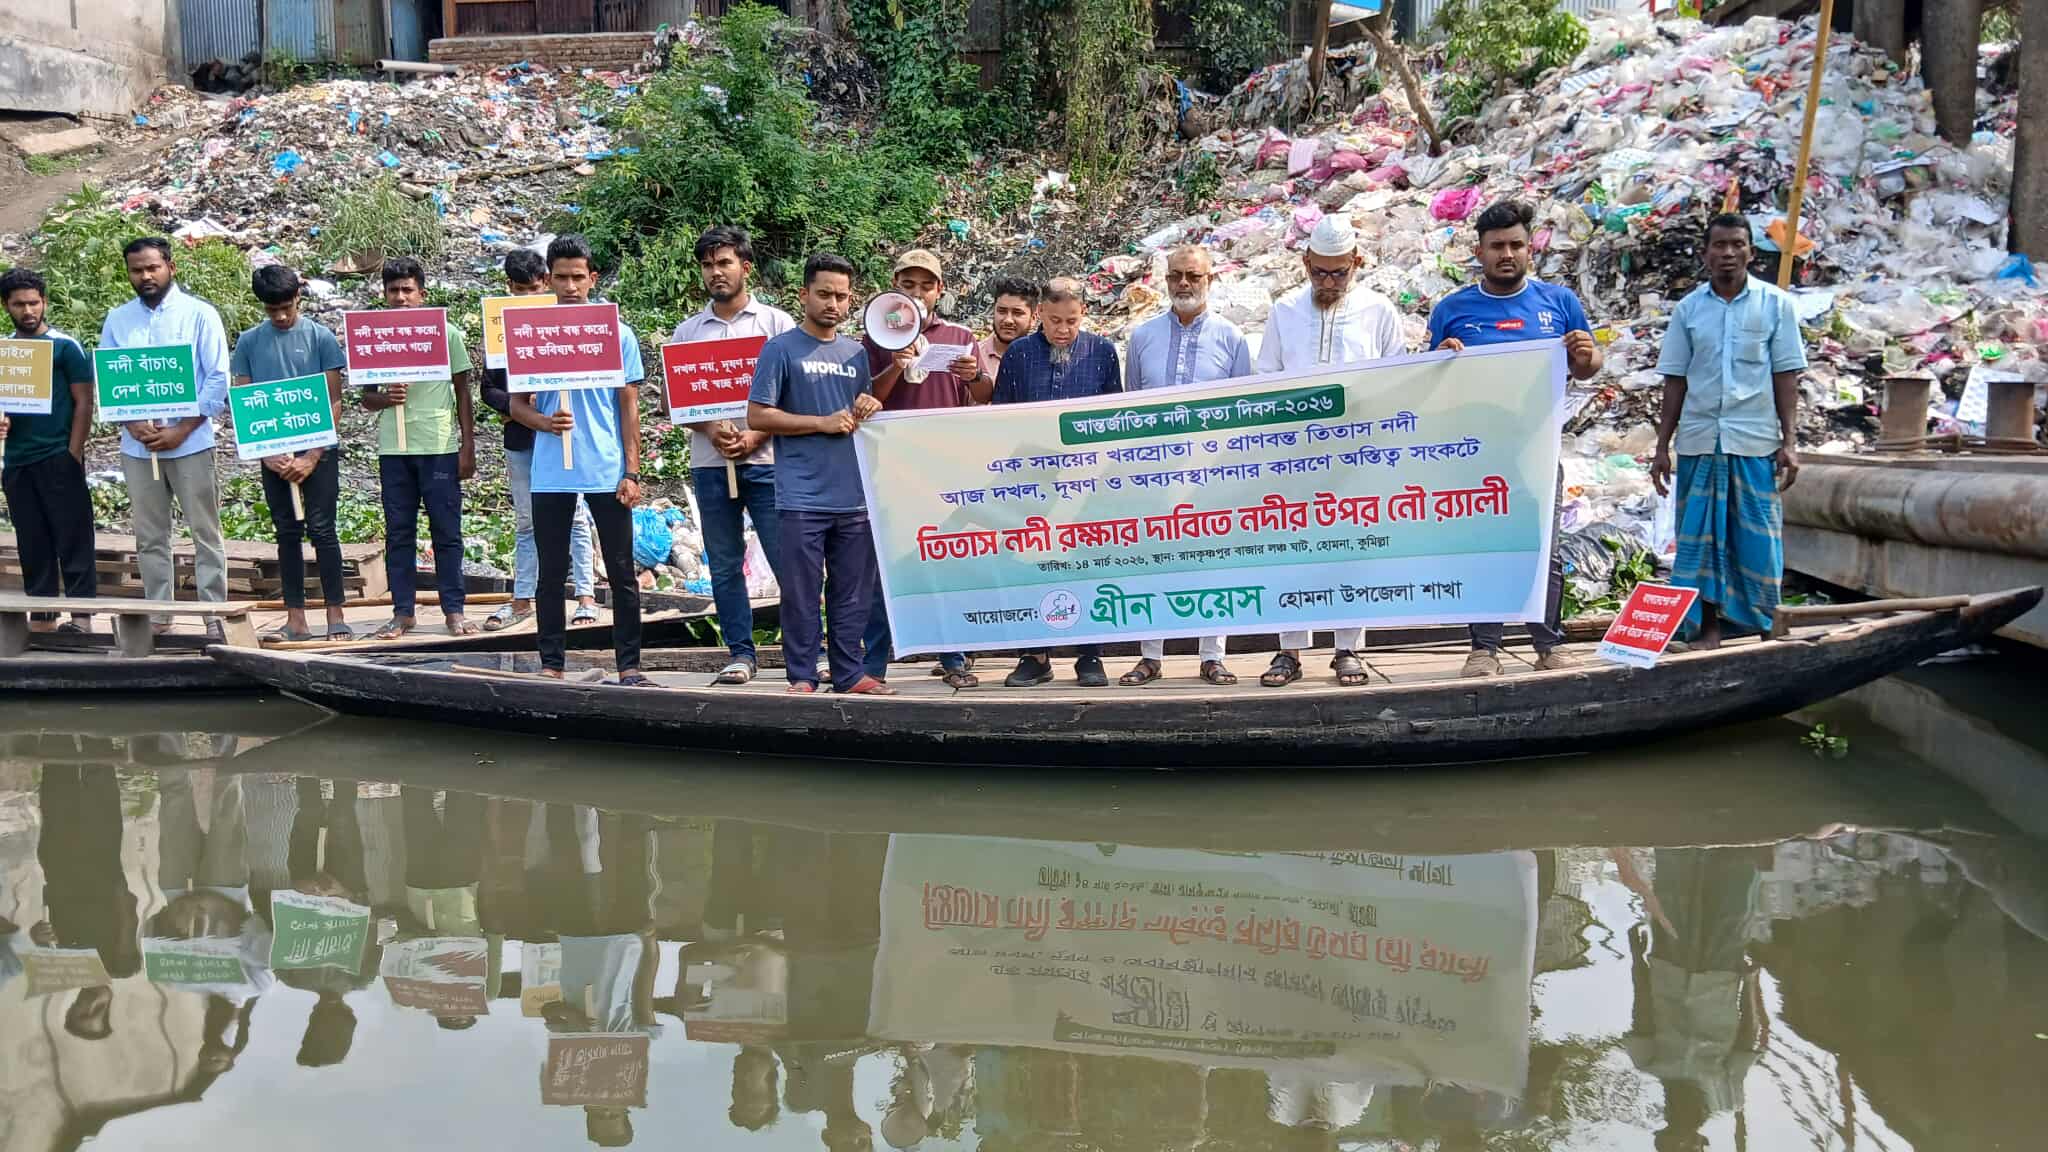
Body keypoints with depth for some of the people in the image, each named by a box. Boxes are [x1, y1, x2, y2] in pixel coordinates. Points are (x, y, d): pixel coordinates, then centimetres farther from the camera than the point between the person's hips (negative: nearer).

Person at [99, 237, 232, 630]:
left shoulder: (200, 314, -2)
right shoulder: (117, 320, 9)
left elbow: (218, 378, -6)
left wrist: (181, 430, -13)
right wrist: (134, 426, -10)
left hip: (190, 442, -4)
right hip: (137, 447, 4)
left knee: (205, 534, 1)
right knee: (149, 538, 9)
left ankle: (215, 618, 4)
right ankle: (157, 619, 16)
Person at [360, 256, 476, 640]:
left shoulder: (446, 333, 2)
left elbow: (462, 392, 5)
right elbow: (366, 398, 12)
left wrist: (468, 446, 1)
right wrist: (386, 397, -11)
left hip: (439, 446, -2)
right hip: (393, 449, 2)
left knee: (446, 532, 0)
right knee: (398, 533, 5)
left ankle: (454, 611, 7)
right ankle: (402, 612, 11)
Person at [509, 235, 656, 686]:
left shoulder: (617, 334, 3)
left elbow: (628, 406, 4)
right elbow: (517, 403, 8)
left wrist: (632, 472, -2)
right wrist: (544, 422, -14)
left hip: (607, 471, -1)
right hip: (550, 474, 1)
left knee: (622, 572, 1)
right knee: (551, 573, 7)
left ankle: (629, 667, 8)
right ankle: (551, 666, 15)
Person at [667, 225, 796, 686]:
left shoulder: (776, 322, 4)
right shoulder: (687, 332, 12)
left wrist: (756, 436, -12)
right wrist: (711, 429, -9)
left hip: (766, 460, -3)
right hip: (710, 463, 4)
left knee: (788, 560, -6)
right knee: (724, 566, 7)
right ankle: (741, 653, 15)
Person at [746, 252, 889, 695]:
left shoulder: (856, 353, 17)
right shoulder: (781, 349, 1)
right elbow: (757, 415, -5)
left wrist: (870, 409, 3)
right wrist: (823, 423, -11)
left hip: (855, 495, 5)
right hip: (803, 496, -5)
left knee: (853, 592, 7)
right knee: (802, 592, -2)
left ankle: (849, 673, 14)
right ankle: (802, 675, 6)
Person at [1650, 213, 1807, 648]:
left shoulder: (1775, 304, 3)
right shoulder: (1689, 308, 7)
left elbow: (1786, 377, 2)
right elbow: (1675, 381, 8)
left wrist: (1790, 442, -3)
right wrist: (1662, 447, 6)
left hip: (1755, 441, -2)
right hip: (1699, 438, 2)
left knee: (1756, 537, 2)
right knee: (1699, 534, 4)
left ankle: (1762, 628, 13)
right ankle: (1707, 626, 13)